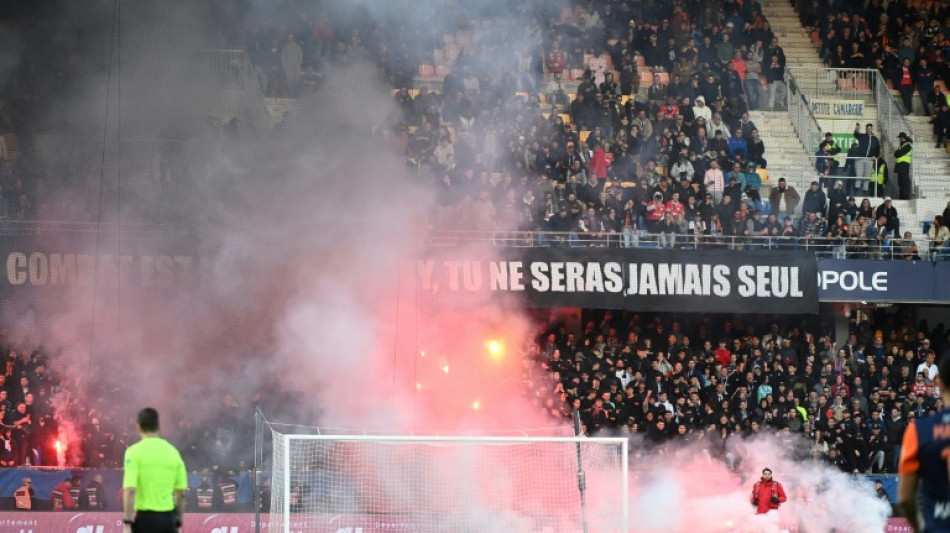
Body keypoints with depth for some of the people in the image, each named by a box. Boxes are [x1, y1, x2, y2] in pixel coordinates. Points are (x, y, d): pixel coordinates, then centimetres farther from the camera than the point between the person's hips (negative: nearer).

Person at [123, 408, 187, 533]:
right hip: (168, 518, 4)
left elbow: (130, 490, -16)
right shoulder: (173, 452, 7)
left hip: (145, 518, -4)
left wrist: (127, 523, -13)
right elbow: (181, 493, 10)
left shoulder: (135, 452, -7)